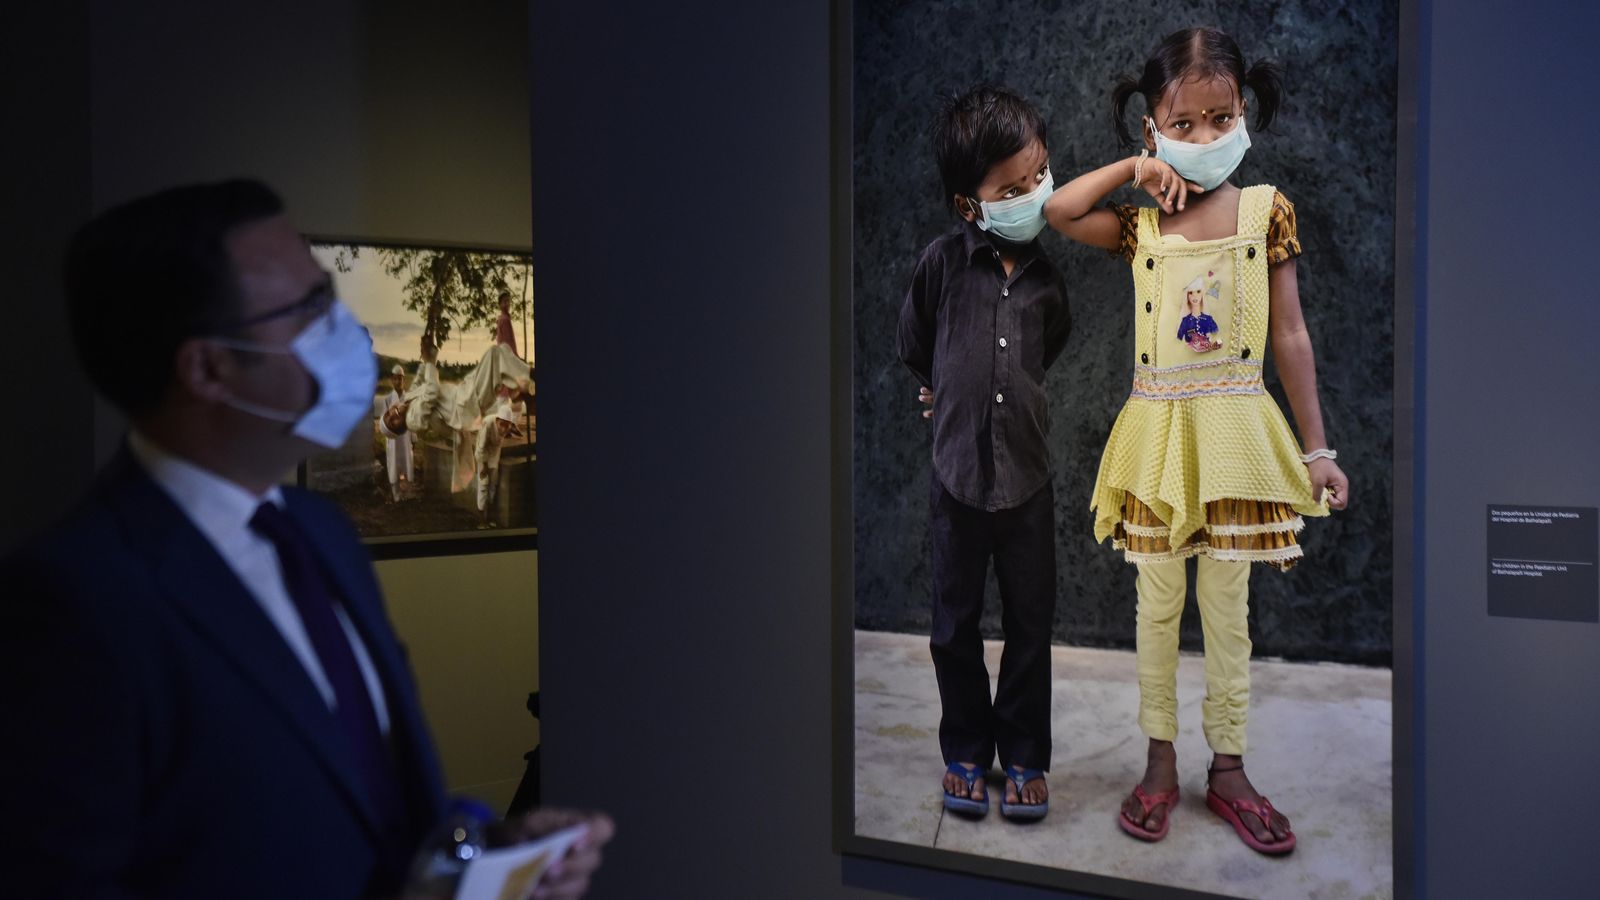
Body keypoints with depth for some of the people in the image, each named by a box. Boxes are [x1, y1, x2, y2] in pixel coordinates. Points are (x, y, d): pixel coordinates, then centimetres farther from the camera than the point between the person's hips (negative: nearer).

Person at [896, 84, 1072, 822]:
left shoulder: (1050, 275, -2)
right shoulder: (942, 263, -8)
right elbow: (914, 346, 9)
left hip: (1028, 476, 1)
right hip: (958, 475, -1)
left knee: (1029, 624, 11)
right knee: (955, 626, 11)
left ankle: (1024, 756, 27)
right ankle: (965, 752, 29)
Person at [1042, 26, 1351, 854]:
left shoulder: (1265, 210, 0)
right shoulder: (1140, 223, 3)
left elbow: (1289, 336, 1)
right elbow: (1056, 212, -11)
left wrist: (1316, 448, 1)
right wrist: (1135, 169, -5)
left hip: (1235, 431, -1)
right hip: (1158, 434, 1)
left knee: (1227, 608, 8)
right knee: (1158, 605, 9)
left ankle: (1227, 770, 22)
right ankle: (1160, 764, 23)